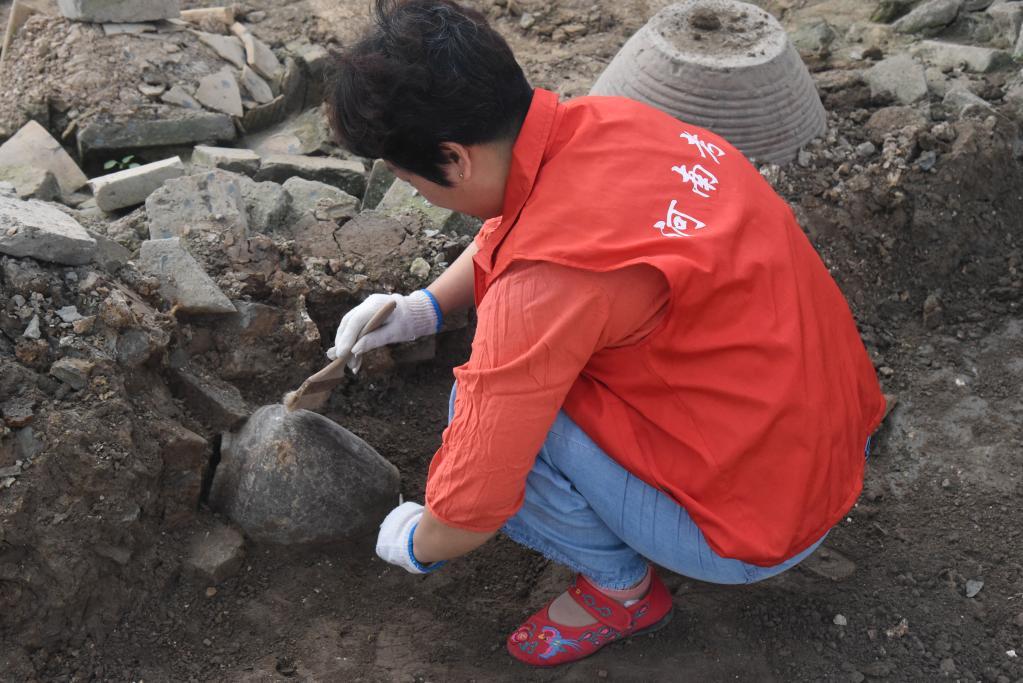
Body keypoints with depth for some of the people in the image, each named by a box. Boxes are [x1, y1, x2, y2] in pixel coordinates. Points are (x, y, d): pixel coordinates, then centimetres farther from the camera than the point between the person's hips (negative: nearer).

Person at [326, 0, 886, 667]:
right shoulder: (606, 120, -8)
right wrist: (425, 306, 8)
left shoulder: (550, 284, -31)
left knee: (484, 410, -16)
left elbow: (472, 503, -20)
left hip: (771, 517, -8)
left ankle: (624, 588, 9)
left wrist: (416, 545, 1)